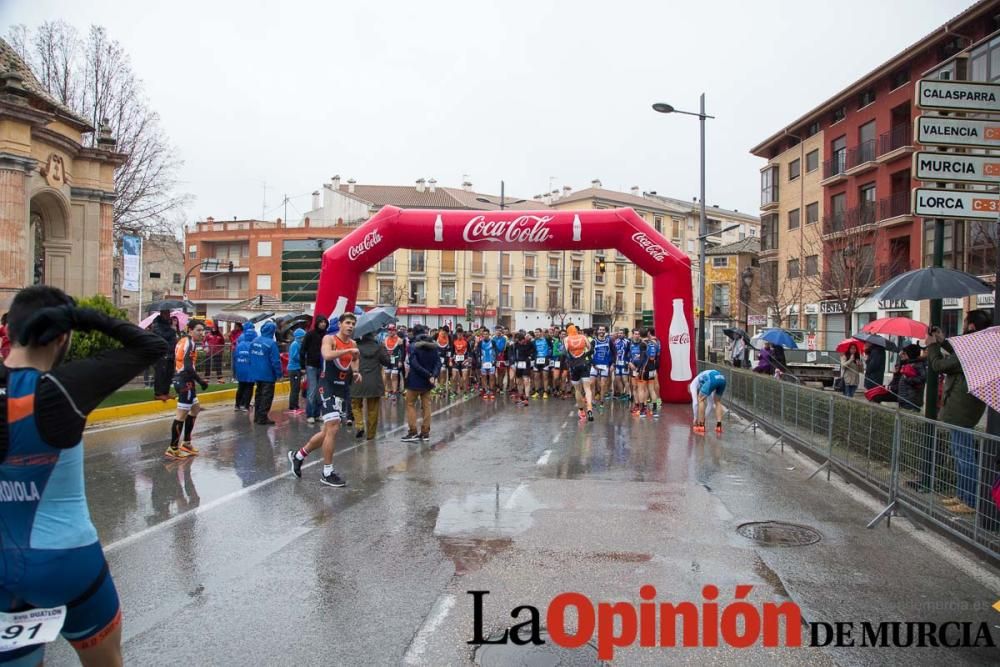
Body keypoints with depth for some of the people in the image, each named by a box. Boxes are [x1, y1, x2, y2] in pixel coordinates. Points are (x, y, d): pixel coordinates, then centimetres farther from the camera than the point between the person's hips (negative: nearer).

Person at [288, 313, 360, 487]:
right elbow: (327, 355, -29)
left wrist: (356, 373, 4)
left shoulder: (353, 344, 11)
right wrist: (348, 351, -30)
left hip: (343, 390, 8)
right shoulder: (329, 339, -9)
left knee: (328, 431, 13)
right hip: (328, 387, -8)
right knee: (333, 428, -15)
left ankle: (298, 456, 32)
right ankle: (327, 473, -4)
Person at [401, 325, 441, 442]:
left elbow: (414, 364, -20)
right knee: (426, 405, 11)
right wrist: (434, 375, -14)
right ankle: (425, 433, 13)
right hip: (428, 382, 5)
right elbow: (438, 362, -4)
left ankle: (413, 432, 3)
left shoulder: (413, 347, -11)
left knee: (410, 404, 7)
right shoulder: (433, 346, 4)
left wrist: (429, 375, -19)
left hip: (415, 381, -5)